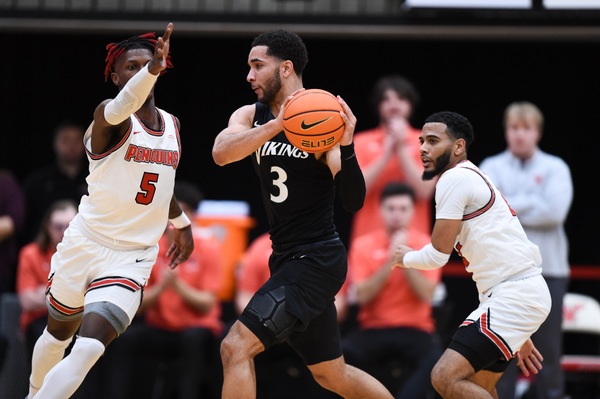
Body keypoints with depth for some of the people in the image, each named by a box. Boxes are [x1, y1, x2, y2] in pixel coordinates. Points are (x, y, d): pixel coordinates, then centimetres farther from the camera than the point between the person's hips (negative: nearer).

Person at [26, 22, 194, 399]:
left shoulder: (171, 124, 6)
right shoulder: (109, 116, -14)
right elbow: (124, 106, -41)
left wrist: (182, 223, 32)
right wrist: (152, 70, -60)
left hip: (133, 258, 3)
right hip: (86, 244, -3)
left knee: (88, 350, -17)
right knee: (59, 334, 20)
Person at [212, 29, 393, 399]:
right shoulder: (251, 117, 5)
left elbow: (353, 202, -19)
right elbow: (221, 153, -17)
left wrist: (345, 147, -35)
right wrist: (277, 125, -31)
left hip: (316, 260, -8)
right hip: (288, 258, 8)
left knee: (236, 347, -17)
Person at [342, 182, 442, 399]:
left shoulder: (426, 245, 2)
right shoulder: (363, 245, 3)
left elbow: (426, 295, -9)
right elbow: (361, 296, -8)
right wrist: (389, 262, -16)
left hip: (415, 329, 0)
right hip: (374, 329, 0)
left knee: (437, 361, -34)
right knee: (342, 353, -32)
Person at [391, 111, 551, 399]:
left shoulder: (455, 178, -9)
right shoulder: (472, 178, 23)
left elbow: (438, 255, -10)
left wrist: (406, 258, 14)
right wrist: (520, 338, 27)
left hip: (514, 295, -11)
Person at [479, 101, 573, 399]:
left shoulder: (555, 168, 5)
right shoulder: (492, 167, 7)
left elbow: (556, 210, -11)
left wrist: (509, 207, -8)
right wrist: (533, 204, -10)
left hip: (548, 268, 0)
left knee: (548, 350, 2)